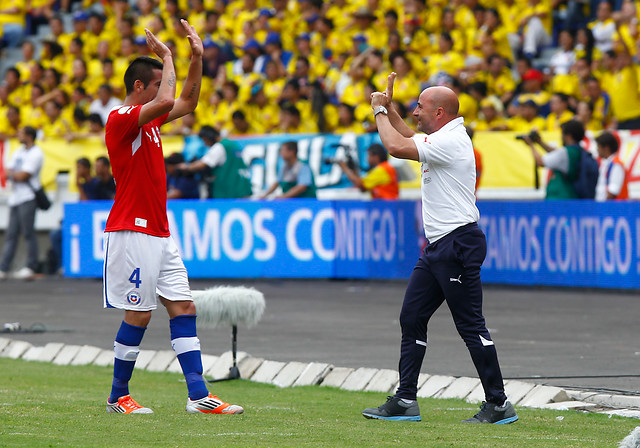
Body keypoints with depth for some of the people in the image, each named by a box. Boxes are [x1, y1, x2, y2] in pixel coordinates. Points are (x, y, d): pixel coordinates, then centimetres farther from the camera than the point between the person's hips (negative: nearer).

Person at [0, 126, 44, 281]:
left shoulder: (36, 154, -7)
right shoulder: (18, 152, 19)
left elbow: (23, 176, -13)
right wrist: (16, 174, -6)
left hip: (27, 197, -8)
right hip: (15, 197, 8)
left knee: (28, 233, -6)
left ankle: (31, 268, -1)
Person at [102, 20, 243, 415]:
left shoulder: (151, 118, 15)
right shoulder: (121, 119, -13)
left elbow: (187, 103, 26)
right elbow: (167, 101, -27)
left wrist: (197, 57, 14)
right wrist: (167, 56, -14)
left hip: (160, 232, 9)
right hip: (133, 231, -9)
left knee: (184, 308, 2)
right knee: (139, 315, -5)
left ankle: (199, 396, 0)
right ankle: (118, 397, 7)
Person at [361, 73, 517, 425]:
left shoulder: (450, 140, -16)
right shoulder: (441, 138, 16)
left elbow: (396, 147, -20)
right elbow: (408, 140, 36)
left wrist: (380, 111, -5)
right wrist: (388, 108, 24)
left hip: (458, 246, -11)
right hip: (437, 247, 11)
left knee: (471, 326, -9)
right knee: (411, 318, 9)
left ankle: (499, 405, -5)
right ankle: (405, 401, 12)